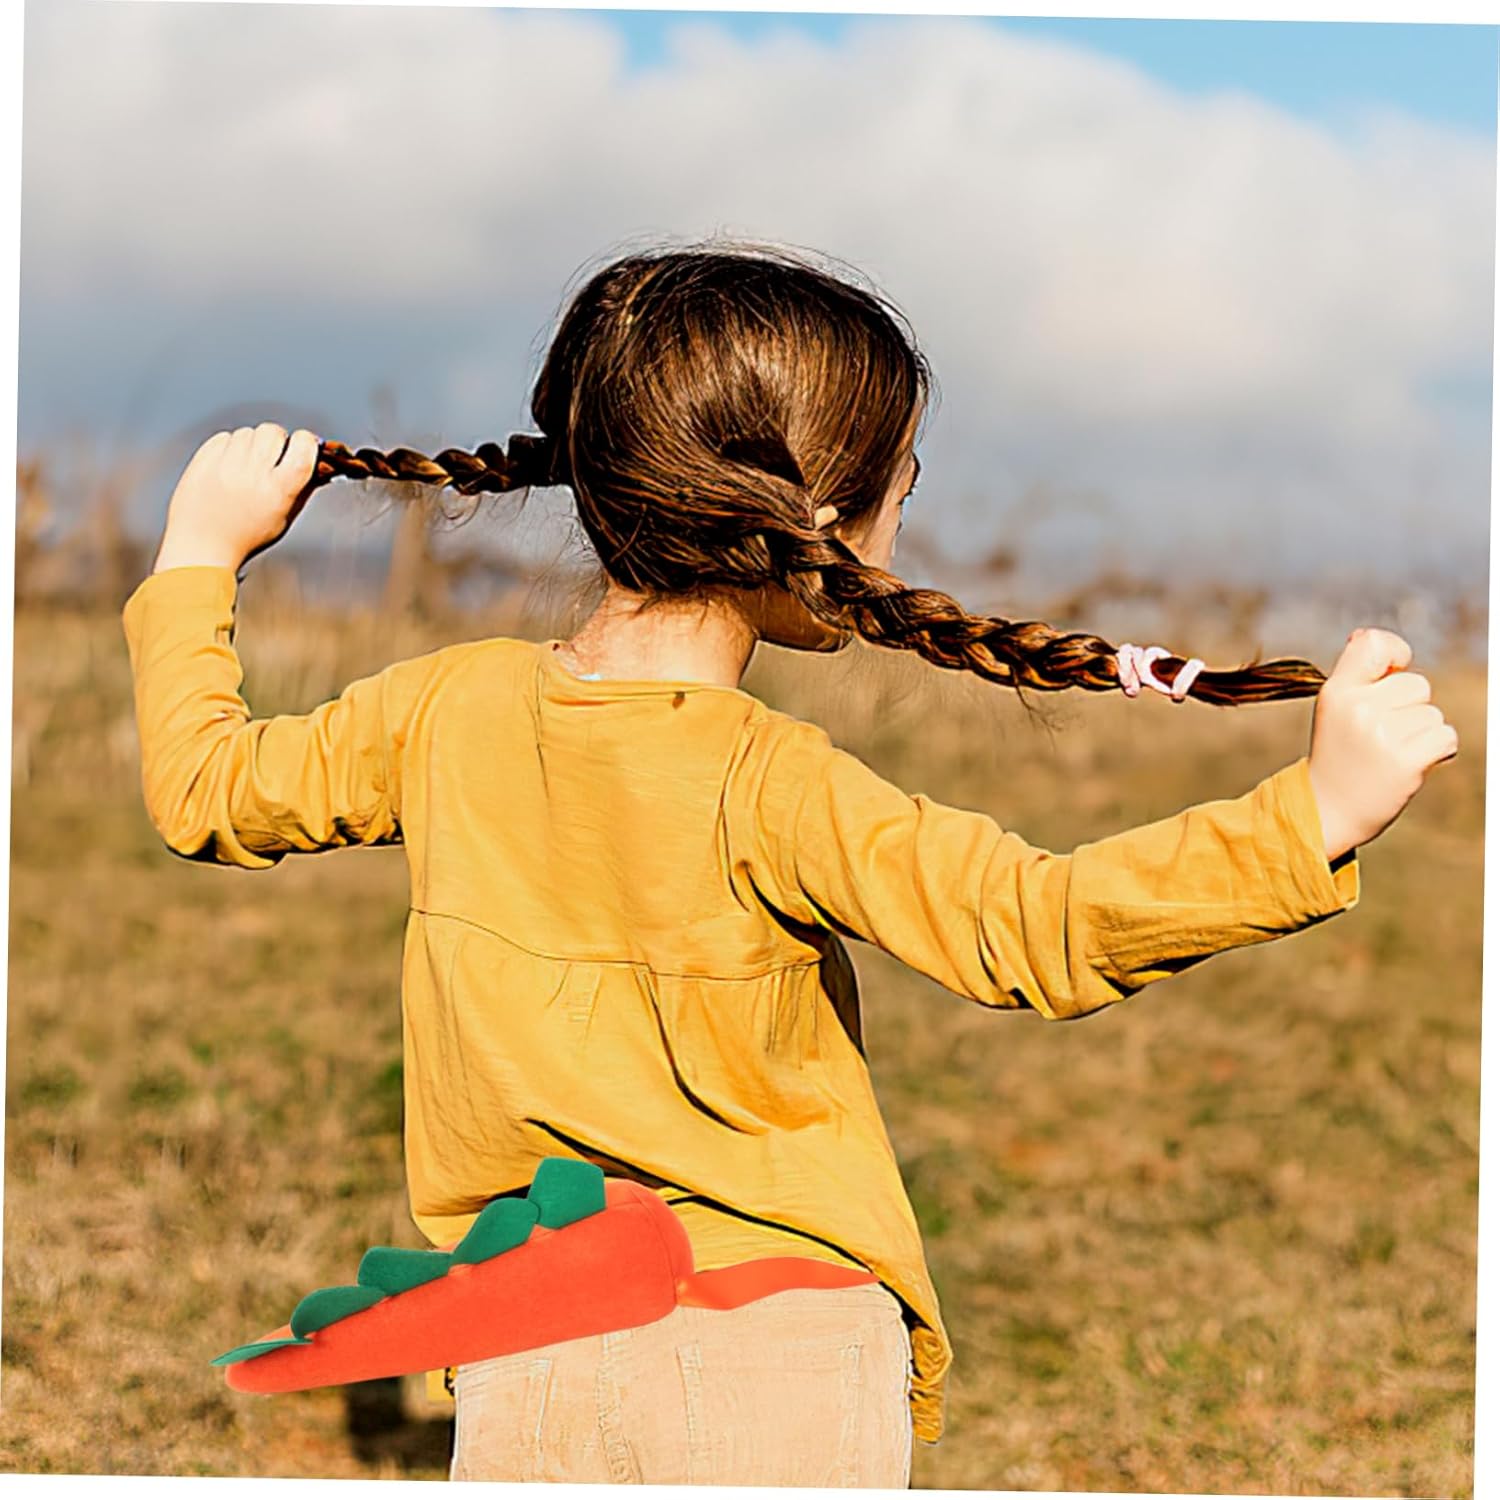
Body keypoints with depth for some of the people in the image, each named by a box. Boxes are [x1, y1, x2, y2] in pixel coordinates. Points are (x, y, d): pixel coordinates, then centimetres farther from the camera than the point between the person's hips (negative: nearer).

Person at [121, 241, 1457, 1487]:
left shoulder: (447, 710, -2)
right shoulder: (768, 787, -19)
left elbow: (207, 792, 13)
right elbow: (1033, 930, -29)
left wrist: (200, 556, 27)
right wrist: (1313, 815, -35)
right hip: (779, 1346, -4)